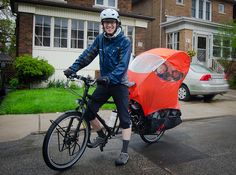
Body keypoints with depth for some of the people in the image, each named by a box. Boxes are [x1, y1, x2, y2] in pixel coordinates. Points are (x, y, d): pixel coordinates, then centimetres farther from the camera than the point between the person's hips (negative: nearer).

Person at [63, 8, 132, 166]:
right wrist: (73, 68, -13)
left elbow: (123, 65, -21)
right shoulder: (100, 39, 4)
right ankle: (102, 137, 27)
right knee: (89, 113, 3)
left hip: (120, 84, -5)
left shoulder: (125, 41, -11)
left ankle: (125, 153, 7)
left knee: (124, 118, -3)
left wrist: (109, 77, -36)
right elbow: (88, 55, 0)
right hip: (104, 83, 5)